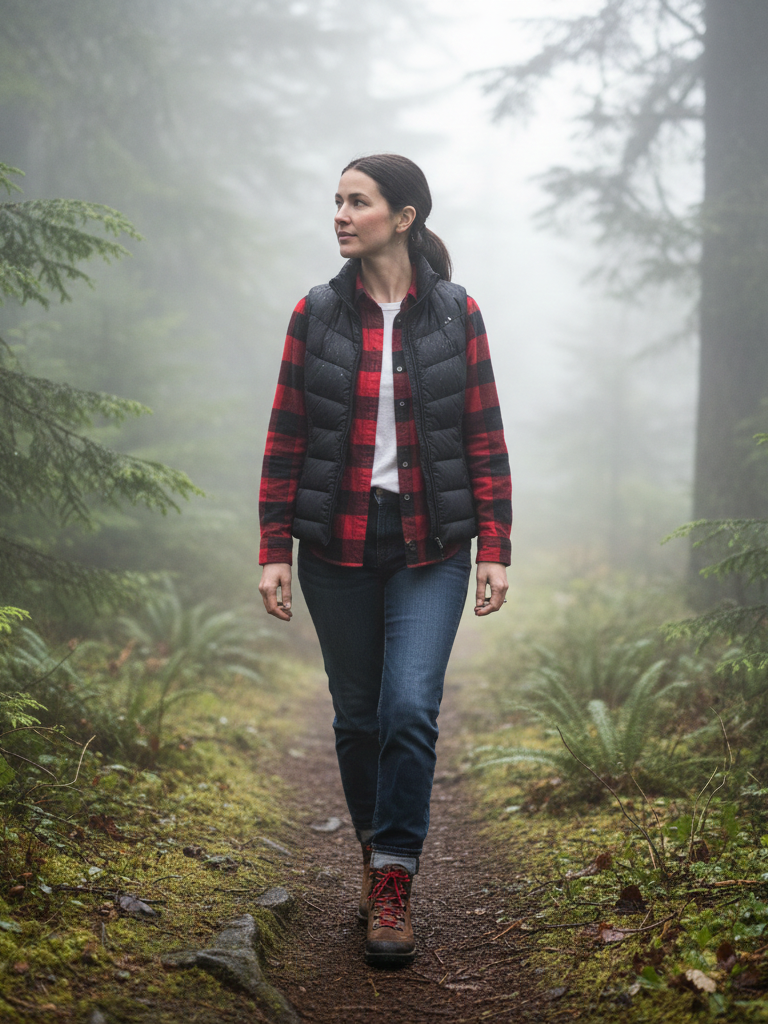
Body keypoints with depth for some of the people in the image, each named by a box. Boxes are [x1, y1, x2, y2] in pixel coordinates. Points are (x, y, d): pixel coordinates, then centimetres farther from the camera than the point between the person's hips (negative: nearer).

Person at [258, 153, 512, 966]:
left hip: (429, 547, -1)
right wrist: (273, 551, -2)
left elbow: (485, 439, 1)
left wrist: (494, 550, -4)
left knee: (411, 707, -14)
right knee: (357, 714, 9)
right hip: (337, 546, 2)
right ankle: (374, 854, 30)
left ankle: (392, 891, -4)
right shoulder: (315, 314, 2)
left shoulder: (455, 314, 0)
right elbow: (285, 440, 3)